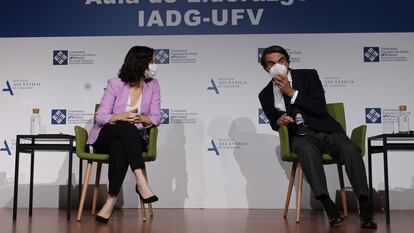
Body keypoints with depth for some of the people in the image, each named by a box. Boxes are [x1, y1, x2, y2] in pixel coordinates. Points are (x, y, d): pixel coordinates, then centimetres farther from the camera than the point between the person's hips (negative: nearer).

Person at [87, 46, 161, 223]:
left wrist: (141, 118, -24)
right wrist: (121, 117, -29)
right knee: (126, 127, -37)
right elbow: (100, 117, -10)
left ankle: (111, 201, -34)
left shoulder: (152, 85, 1)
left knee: (119, 147, -37)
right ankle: (141, 181, -44)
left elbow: (156, 118, -2)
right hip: (106, 137, -1)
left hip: (133, 140, 2)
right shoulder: (115, 84, -8)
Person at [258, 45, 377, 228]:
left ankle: (364, 207, -30)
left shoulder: (308, 75, 1)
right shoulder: (265, 94, 9)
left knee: (350, 149, -31)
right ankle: (329, 207, -41)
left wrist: (292, 92, -15)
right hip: (299, 136, 0)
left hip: (325, 130, 0)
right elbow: (273, 123, 20)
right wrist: (278, 121, -6)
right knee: (307, 150, -37)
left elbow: (320, 108, -9)